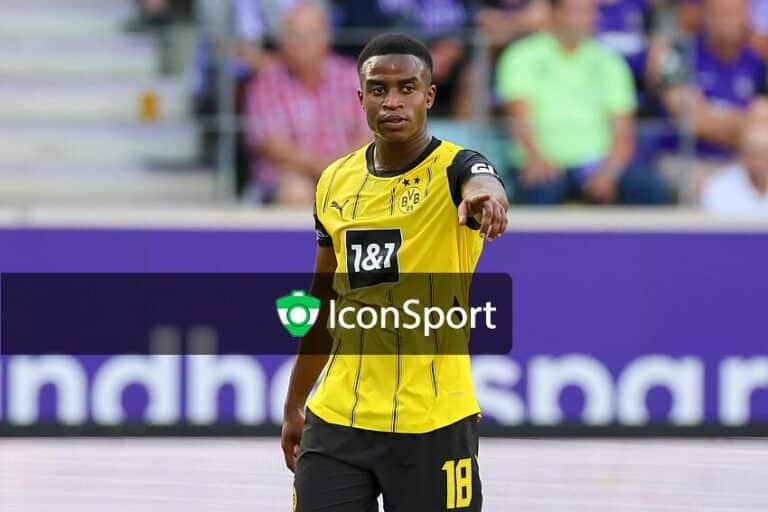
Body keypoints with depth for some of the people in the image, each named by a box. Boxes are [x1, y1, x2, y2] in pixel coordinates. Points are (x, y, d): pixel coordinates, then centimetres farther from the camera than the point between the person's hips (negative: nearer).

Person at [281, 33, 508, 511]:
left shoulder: (454, 168, -7)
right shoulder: (335, 183, 8)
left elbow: (482, 184, -33)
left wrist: (487, 198, -57)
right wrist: (294, 405, 20)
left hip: (431, 422, -4)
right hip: (337, 419, 4)